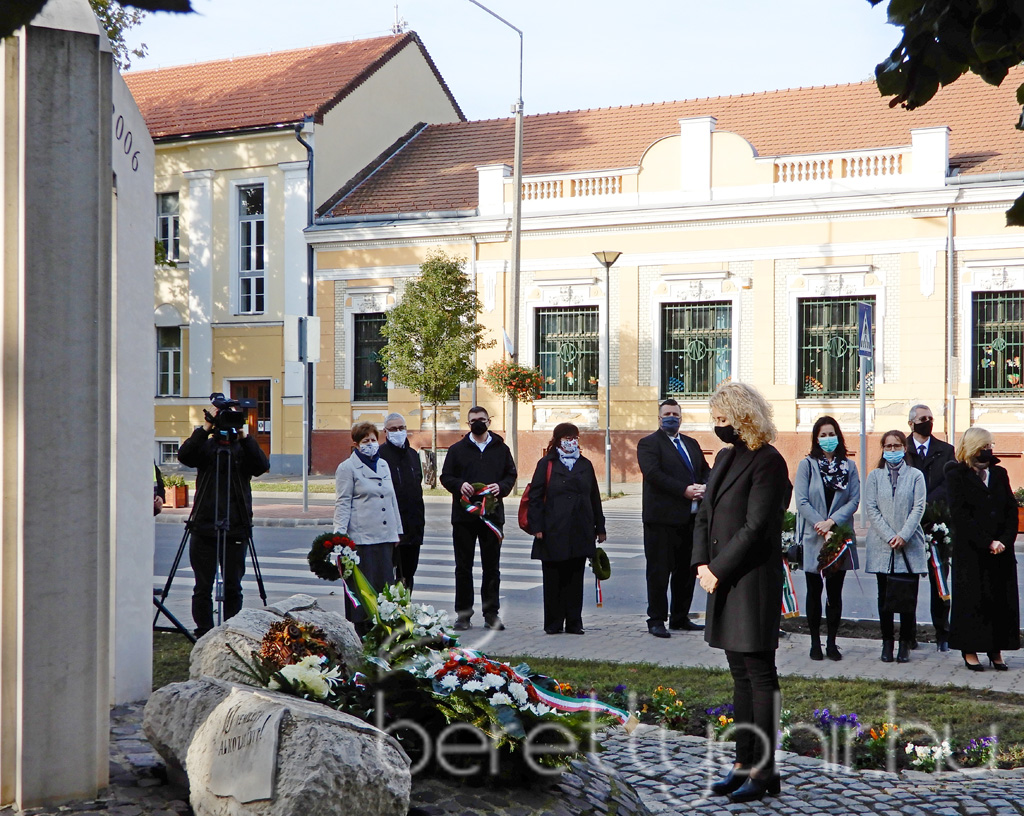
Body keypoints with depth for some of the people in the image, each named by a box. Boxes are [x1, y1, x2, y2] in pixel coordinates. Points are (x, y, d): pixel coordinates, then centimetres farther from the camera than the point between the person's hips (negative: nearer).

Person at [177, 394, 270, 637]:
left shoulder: (244, 448, 7)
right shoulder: (206, 446, 7)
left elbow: (262, 466, -11)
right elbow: (184, 456, -12)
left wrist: (244, 437, -16)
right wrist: (204, 428, -17)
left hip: (236, 529, 0)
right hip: (204, 528, 0)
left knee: (233, 588, 3)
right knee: (203, 588, 3)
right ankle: (204, 636, 11)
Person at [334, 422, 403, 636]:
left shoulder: (383, 465, 19)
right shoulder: (347, 468, 1)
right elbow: (342, 503, -3)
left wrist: (397, 530, 20)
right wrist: (340, 535, -11)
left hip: (385, 535, 6)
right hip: (361, 536, -6)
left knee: (385, 582, 3)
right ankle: (362, 631, 1)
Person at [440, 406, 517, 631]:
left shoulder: (501, 449, 10)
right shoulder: (457, 449, 7)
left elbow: (511, 475, 10)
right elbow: (446, 477, 5)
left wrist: (501, 487, -10)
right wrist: (459, 485, -15)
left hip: (492, 515, 1)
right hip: (464, 516, -1)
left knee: (491, 567, 4)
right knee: (463, 567, 3)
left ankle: (491, 613, 11)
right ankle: (463, 614, 9)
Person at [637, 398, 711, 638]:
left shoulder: (691, 444, 19)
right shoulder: (648, 444, -2)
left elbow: (706, 471, 17)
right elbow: (654, 474, -16)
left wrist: (704, 488, -7)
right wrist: (685, 490, -22)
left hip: (690, 518, 7)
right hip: (662, 519, -7)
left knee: (686, 571, 11)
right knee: (659, 571, -2)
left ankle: (680, 617, 21)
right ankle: (656, 620, 4)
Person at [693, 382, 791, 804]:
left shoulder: (767, 462, -12)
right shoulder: (725, 458, 15)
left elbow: (755, 528, -17)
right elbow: (705, 514, 16)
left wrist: (718, 570, -13)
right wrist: (702, 563, 3)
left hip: (753, 580, -9)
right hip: (723, 580, 9)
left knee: (759, 674, -3)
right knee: (740, 674, 13)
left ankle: (764, 772, 3)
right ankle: (744, 764, 20)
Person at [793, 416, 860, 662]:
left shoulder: (849, 466, 7)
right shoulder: (807, 465, 0)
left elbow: (854, 500, -1)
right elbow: (802, 501, -6)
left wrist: (832, 521, -13)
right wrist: (821, 526, -14)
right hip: (814, 538, -1)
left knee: (835, 592, 5)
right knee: (814, 592, 6)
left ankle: (832, 642, 12)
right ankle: (815, 642, 12)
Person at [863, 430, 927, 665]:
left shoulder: (915, 476, 6)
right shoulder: (874, 476, 9)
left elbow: (918, 508, -2)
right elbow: (871, 508, 1)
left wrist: (903, 536, -12)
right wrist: (889, 537, -10)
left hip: (910, 546, -1)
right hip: (882, 546, 1)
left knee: (909, 597, -1)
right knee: (885, 597, 4)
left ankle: (905, 643, 7)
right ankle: (887, 643, 10)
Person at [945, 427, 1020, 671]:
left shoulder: (999, 474, 13)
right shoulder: (956, 476, -1)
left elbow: (1012, 510, 8)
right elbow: (960, 515, -10)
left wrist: (1005, 541, -8)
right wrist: (987, 543, -15)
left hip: (1001, 550, 4)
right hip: (970, 550, -4)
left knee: (1002, 600, 3)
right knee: (971, 599, -1)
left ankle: (996, 650, 10)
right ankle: (970, 650, 6)